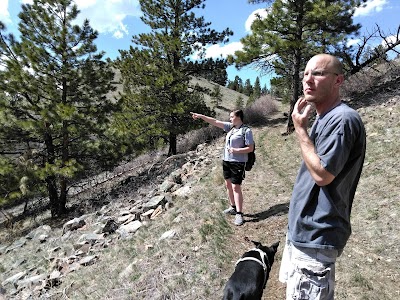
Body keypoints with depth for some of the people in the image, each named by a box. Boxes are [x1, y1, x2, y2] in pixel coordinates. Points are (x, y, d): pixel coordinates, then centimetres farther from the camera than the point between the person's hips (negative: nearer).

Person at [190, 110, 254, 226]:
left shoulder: (246, 131, -11)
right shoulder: (230, 127, 7)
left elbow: (250, 148, -11)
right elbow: (215, 122, 5)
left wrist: (236, 150, -19)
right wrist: (200, 116, 2)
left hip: (238, 163, -7)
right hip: (226, 161, 8)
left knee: (236, 187, -8)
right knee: (228, 185, 14)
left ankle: (239, 214, -1)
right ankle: (233, 207, 30)